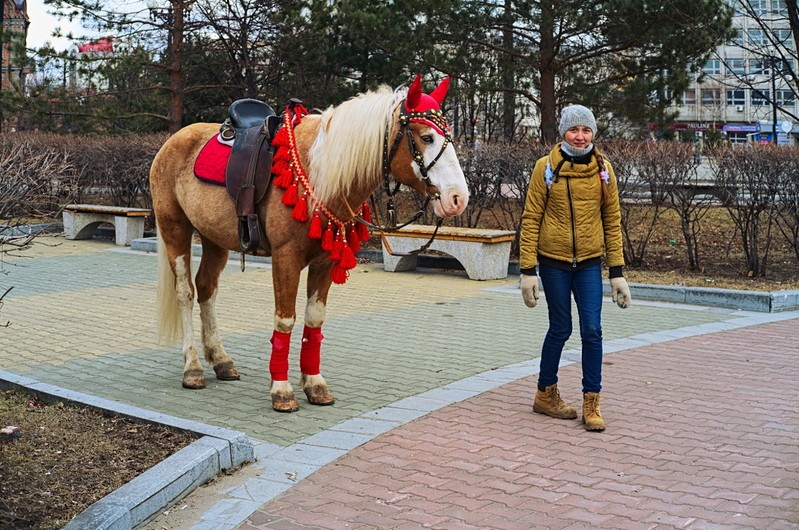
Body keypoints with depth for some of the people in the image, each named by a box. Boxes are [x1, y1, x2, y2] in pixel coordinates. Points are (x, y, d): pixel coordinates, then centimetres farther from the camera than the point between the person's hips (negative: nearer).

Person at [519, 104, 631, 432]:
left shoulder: (603, 169, 2)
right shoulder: (547, 168, -5)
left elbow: (612, 221, 5)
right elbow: (531, 219, -5)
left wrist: (617, 272, 2)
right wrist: (528, 270, -9)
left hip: (589, 263, 2)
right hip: (554, 262, -2)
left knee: (592, 331, -3)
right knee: (560, 329, 6)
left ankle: (591, 404, 8)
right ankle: (546, 395, 25)